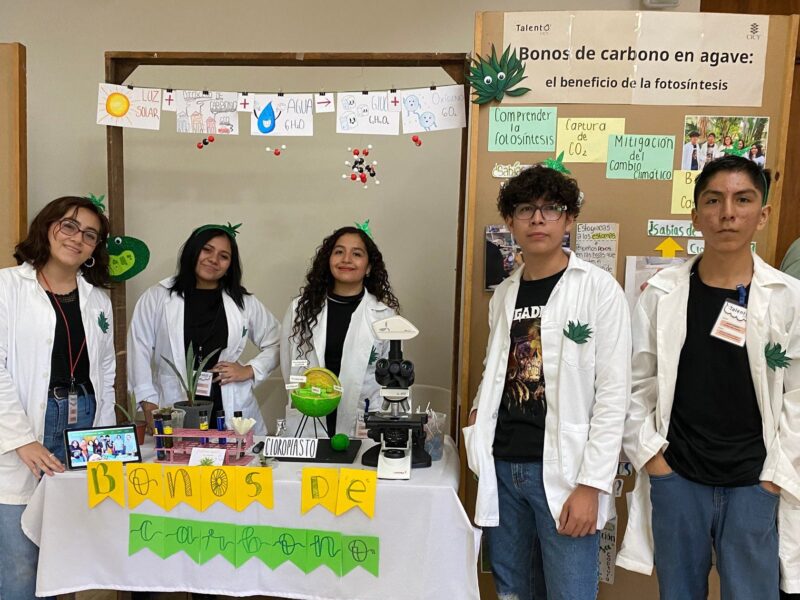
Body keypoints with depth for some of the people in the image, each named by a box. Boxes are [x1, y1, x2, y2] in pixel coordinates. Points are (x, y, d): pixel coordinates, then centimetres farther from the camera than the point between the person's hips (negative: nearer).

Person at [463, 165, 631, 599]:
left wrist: (591, 484, -14)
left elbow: (612, 394, -10)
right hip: (503, 467, 5)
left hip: (562, 471, -5)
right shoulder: (504, 294, 10)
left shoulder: (599, 289, -6)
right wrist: (480, 411, 1)